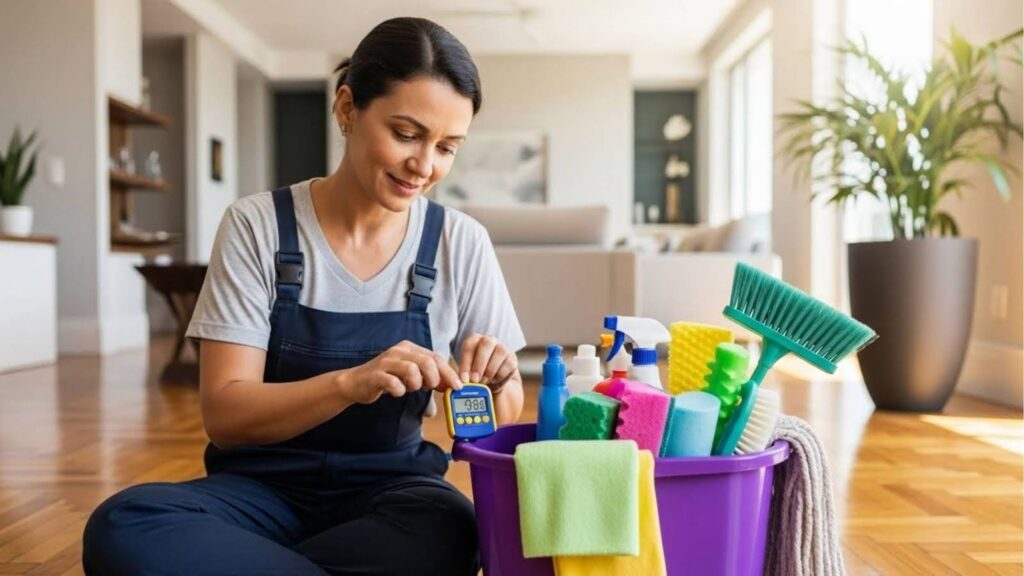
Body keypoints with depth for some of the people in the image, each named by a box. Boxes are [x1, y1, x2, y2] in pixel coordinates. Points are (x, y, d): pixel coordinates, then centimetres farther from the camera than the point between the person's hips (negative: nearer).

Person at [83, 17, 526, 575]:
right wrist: (349, 383, -31)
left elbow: (503, 424, 1)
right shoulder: (256, 226, -7)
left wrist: (497, 384, -23)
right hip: (268, 487, -1)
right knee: (121, 527, -31)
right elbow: (224, 414, -13)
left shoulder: (461, 243, -3)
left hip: (392, 493, 2)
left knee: (448, 531, -34)